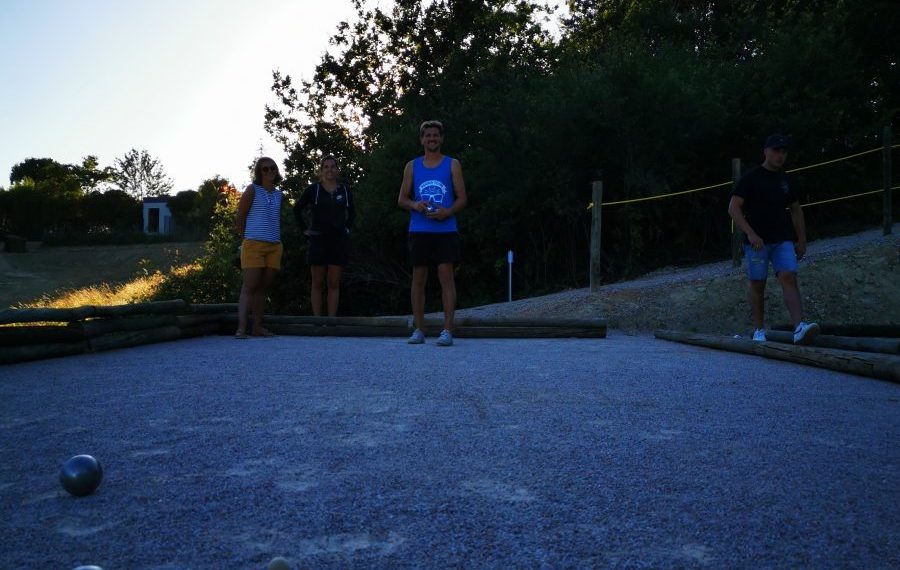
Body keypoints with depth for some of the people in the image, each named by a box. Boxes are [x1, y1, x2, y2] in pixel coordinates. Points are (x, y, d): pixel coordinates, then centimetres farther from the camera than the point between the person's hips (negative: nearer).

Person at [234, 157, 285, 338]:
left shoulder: (278, 193, 15)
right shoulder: (253, 190, 0)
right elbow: (240, 218, 0)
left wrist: (276, 239, 13)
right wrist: (246, 240, 4)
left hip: (274, 246, 5)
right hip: (254, 244, -5)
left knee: (263, 288, 6)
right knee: (249, 287, -10)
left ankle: (257, 327, 10)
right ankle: (241, 328, -15)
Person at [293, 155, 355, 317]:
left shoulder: (345, 190, 9)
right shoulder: (313, 189, 2)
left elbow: (351, 212, 25)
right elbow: (297, 209, 11)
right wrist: (304, 229, 4)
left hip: (339, 241, 2)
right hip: (318, 240, -2)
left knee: (334, 283, 2)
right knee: (317, 283, 1)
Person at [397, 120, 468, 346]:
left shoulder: (452, 165, 8)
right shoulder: (412, 166, 13)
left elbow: (462, 198, 4)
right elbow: (401, 200, 11)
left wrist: (448, 212, -16)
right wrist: (415, 205, -11)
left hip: (446, 230, -2)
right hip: (418, 231, 2)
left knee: (446, 276, -8)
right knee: (418, 278, 3)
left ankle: (447, 330, -7)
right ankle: (419, 330, 10)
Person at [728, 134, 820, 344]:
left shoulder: (785, 180, 14)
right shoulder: (751, 177, -2)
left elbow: (796, 211, 23)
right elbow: (733, 207, -9)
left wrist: (802, 241, 16)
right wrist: (750, 234, -19)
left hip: (783, 240, 3)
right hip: (757, 241, -3)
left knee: (789, 278, -14)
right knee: (757, 284, 3)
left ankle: (799, 328, -26)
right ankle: (759, 330, 15)